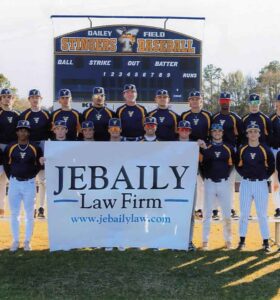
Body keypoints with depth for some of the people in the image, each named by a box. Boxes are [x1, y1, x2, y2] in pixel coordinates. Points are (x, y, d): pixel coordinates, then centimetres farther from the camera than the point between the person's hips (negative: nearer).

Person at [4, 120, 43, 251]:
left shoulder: (35, 148, -2)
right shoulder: (10, 147, 1)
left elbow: (39, 164, 9)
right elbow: (6, 164, 11)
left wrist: (32, 175, 1)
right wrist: (10, 177, 4)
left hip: (29, 183, -1)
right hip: (14, 183, 1)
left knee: (29, 214, 5)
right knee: (14, 213, 7)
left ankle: (27, 241, 15)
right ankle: (15, 241, 18)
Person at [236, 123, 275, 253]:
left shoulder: (265, 149, -1)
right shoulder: (242, 150, 2)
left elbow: (271, 166, 7)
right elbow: (238, 165, 14)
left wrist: (265, 177, 1)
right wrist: (244, 174, 4)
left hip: (261, 184, -1)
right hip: (246, 184, 1)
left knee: (262, 214, 2)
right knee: (244, 213, 5)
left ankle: (266, 242, 10)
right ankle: (242, 241, 13)